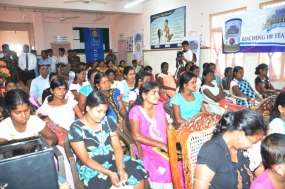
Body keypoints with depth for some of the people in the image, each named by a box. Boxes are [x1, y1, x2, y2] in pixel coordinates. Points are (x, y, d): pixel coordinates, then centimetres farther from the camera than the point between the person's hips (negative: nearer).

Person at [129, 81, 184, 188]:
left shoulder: (159, 106, 10)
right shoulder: (136, 111, -8)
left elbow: (166, 129, 10)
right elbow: (137, 136, -20)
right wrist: (161, 145, -22)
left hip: (164, 147, 5)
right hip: (147, 150, -5)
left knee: (180, 161, -20)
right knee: (166, 165, -29)